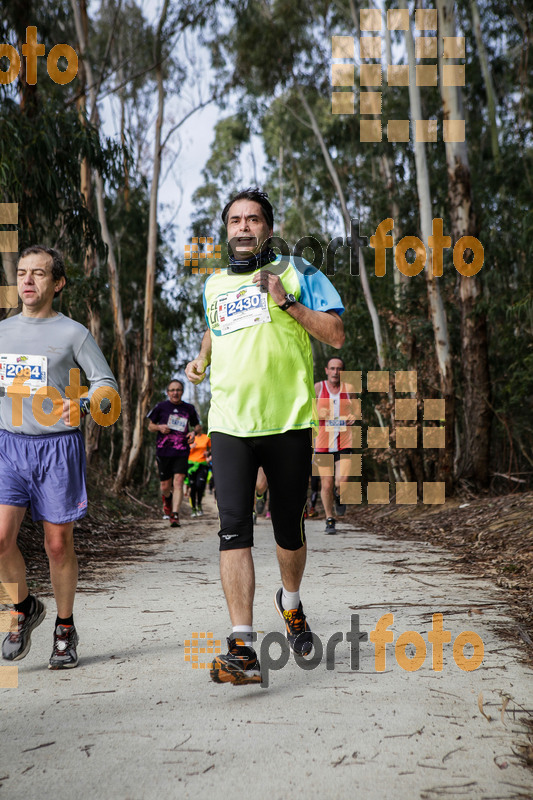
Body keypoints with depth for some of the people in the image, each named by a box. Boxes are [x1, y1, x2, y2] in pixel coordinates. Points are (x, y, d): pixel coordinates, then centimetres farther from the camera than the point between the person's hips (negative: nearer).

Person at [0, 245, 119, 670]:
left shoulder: (73, 333, 0)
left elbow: (107, 384, -2)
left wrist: (82, 404, -20)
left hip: (58, 446, -3)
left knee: (59, 543, 1)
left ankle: (65, 628, 21)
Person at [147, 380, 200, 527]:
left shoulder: (189, 409, 9)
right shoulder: (161, 407, 5)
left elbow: (197, 425, 22)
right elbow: (150, 426, 12)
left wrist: (194, 432, -1)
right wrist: (159, 427, -11)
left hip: (182, 452, 0)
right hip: (163, 451, 0)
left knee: (178, 482, -15)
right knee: (165, 486, 5)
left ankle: (175, 515, -15)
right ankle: (167, 499, 41)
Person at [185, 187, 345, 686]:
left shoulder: (296, 274, 4)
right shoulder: (214, 285, 17)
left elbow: (336, 334, -3)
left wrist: (286, 302, -13)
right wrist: (202, 357, 17)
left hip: (288, 424, -2)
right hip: (229, 425, 2)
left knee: (288, 530, 9)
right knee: (234, 529, -13)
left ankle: (290, 603, 40)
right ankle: (242, 649, -15)